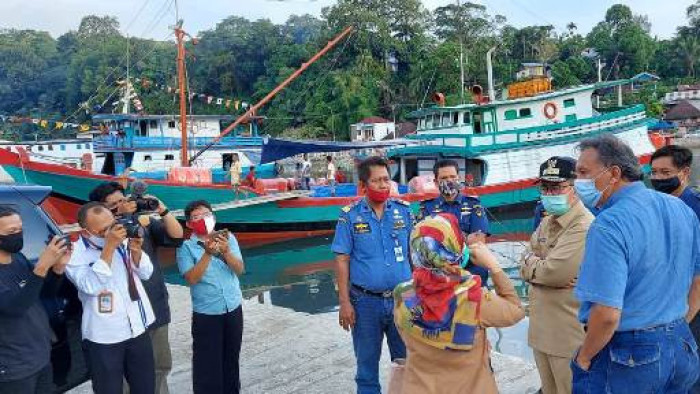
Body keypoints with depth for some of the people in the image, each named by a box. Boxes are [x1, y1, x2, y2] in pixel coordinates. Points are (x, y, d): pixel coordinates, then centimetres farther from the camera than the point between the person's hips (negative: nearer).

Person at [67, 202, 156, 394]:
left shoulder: (123, 241, 2)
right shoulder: (75, 254, -11)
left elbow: (146, 273, 5)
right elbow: (92, 286, -26)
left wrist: (136, 251, -13)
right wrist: (109, 247, -28)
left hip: (139, 330, 5)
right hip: (104, 337, -4)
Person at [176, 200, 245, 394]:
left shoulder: (228, 238, 1)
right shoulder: (186, 247, -8)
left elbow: (240, 270, -6)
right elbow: (192, 278, -17)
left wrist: (226, 251, -23)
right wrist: (207, 253, -27)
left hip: (233, 309, 4)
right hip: (206, 314, -3)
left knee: (231, 358, 19)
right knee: (208, 363, 2)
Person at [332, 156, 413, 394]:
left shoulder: (403, 210, 2)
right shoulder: (350, 216, -5)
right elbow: (342, 260, -4)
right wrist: (344, 302, -8)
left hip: (402, 298, 2)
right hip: (365, 302, -2)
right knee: (367, 362, 12)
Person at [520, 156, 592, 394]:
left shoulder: (584, 227, -18)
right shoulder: (546, 223, 12)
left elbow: (555, 272, -26)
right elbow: (524, 266, 8)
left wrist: (531, 263, -7)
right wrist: (542, 266, -13)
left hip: (569, 334, -8)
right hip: (541, 328, 9)